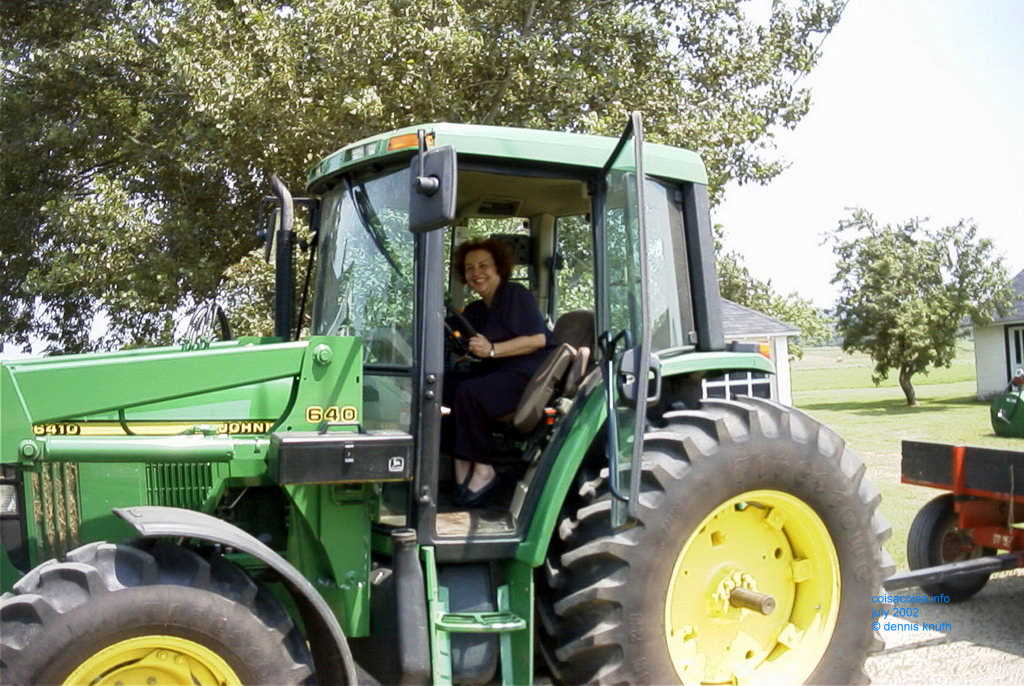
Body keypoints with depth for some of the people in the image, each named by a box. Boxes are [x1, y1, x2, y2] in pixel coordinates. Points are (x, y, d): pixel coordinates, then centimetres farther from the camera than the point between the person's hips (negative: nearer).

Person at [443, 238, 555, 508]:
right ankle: (461, 465, -12)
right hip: (496, 373, 8)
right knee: (442, 386, -12)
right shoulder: (474, 310, 20)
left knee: (469, 393, -30)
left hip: (530, 374, -8)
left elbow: (538, 340, -16)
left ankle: (484, 471, -17)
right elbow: (466, 351, 13)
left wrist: (492, 350, -22)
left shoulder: (516, 295, -4)